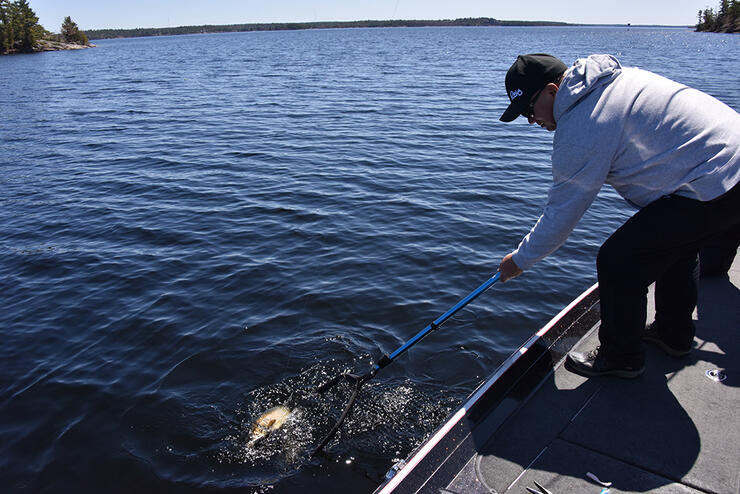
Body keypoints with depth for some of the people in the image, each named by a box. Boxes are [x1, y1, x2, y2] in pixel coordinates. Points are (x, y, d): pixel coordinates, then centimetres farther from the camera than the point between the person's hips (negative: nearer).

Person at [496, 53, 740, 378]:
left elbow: (561, 214, -12)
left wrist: (520, 260, 1)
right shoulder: (614, 78, 11)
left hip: (712, 187, -11)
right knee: (674, 245, 29)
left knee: (617, 263, -8)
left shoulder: (580, 128, -19)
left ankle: (622, 357, 13)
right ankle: (674, 334, 45)